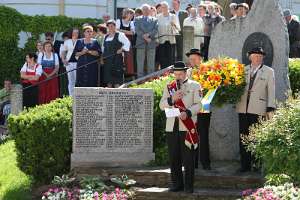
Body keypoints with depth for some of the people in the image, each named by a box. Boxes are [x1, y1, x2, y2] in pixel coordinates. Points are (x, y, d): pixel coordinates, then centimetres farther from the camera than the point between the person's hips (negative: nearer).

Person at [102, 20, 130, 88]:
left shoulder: (119, 35, 0)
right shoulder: (106, 37, 18)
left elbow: (127, 43, -6)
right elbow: (103, 47, 26)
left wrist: (122, 49, -15)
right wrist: (102, 56, 14)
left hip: (116, 58, -6)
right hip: (107, 59, 6)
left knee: (117, 76, -9)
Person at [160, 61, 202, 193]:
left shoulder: (194, 86, 6)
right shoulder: (169, 87, 15)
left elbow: (198, 104, -2)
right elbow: (162, 105, 8)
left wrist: (187, 113, -20)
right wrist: (172, 99, -11)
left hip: (187, 127, -3)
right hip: (171, 127, 3)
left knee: (188, 158, -4)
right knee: (174, 158, 5)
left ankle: (189, 186, 0)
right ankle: (177, 184, 14)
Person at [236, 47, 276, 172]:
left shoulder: (268, 72, 7)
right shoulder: (243, 70, 15)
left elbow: (271, 91, 3)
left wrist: (270, 109, -5)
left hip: (258, 110, -3)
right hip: (243, 109, 3)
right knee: (243, 138, 2)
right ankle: (245, 165, 6)